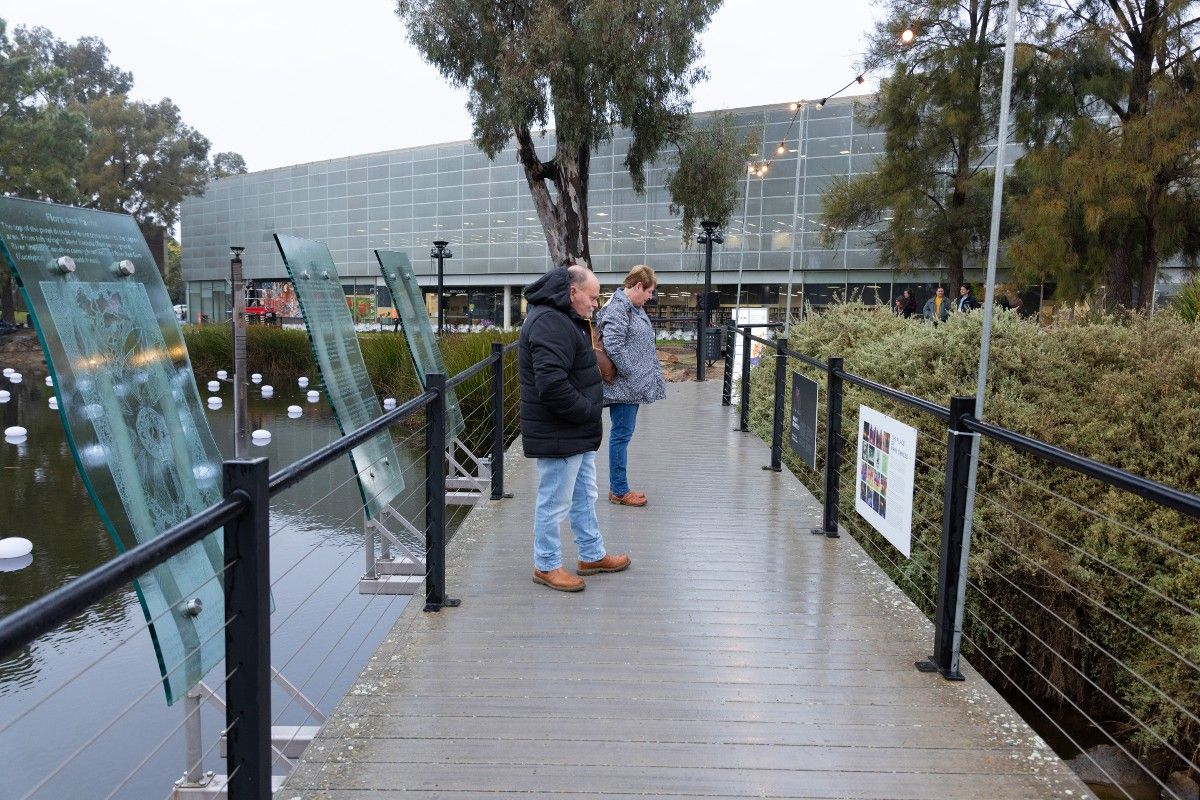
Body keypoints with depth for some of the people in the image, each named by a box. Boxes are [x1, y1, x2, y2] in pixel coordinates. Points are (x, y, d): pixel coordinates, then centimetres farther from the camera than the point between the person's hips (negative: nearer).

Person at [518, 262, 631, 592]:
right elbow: (552, 385, -31)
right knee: (555, 502, 3)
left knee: (584, 496, 21)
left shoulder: (564, 319, 14)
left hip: (576, 433, 11)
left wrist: (589, 413, 11)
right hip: (557, 435, -11)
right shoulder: (549, 323, -22)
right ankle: (547, 565, 18)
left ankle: (592, 555, 35)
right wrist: (589, 412, -19)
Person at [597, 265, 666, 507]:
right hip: (623, 387, -10)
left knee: (622, 434, 14)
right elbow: (613, 346, -24)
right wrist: (630, 374, -18)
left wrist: (649, 376, 17)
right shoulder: (617, 309, -16)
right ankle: (619, 491, 6)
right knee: (621, 435, -2)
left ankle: (618, 487, 23)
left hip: (633, 386, 10)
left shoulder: (635, 308, 16)